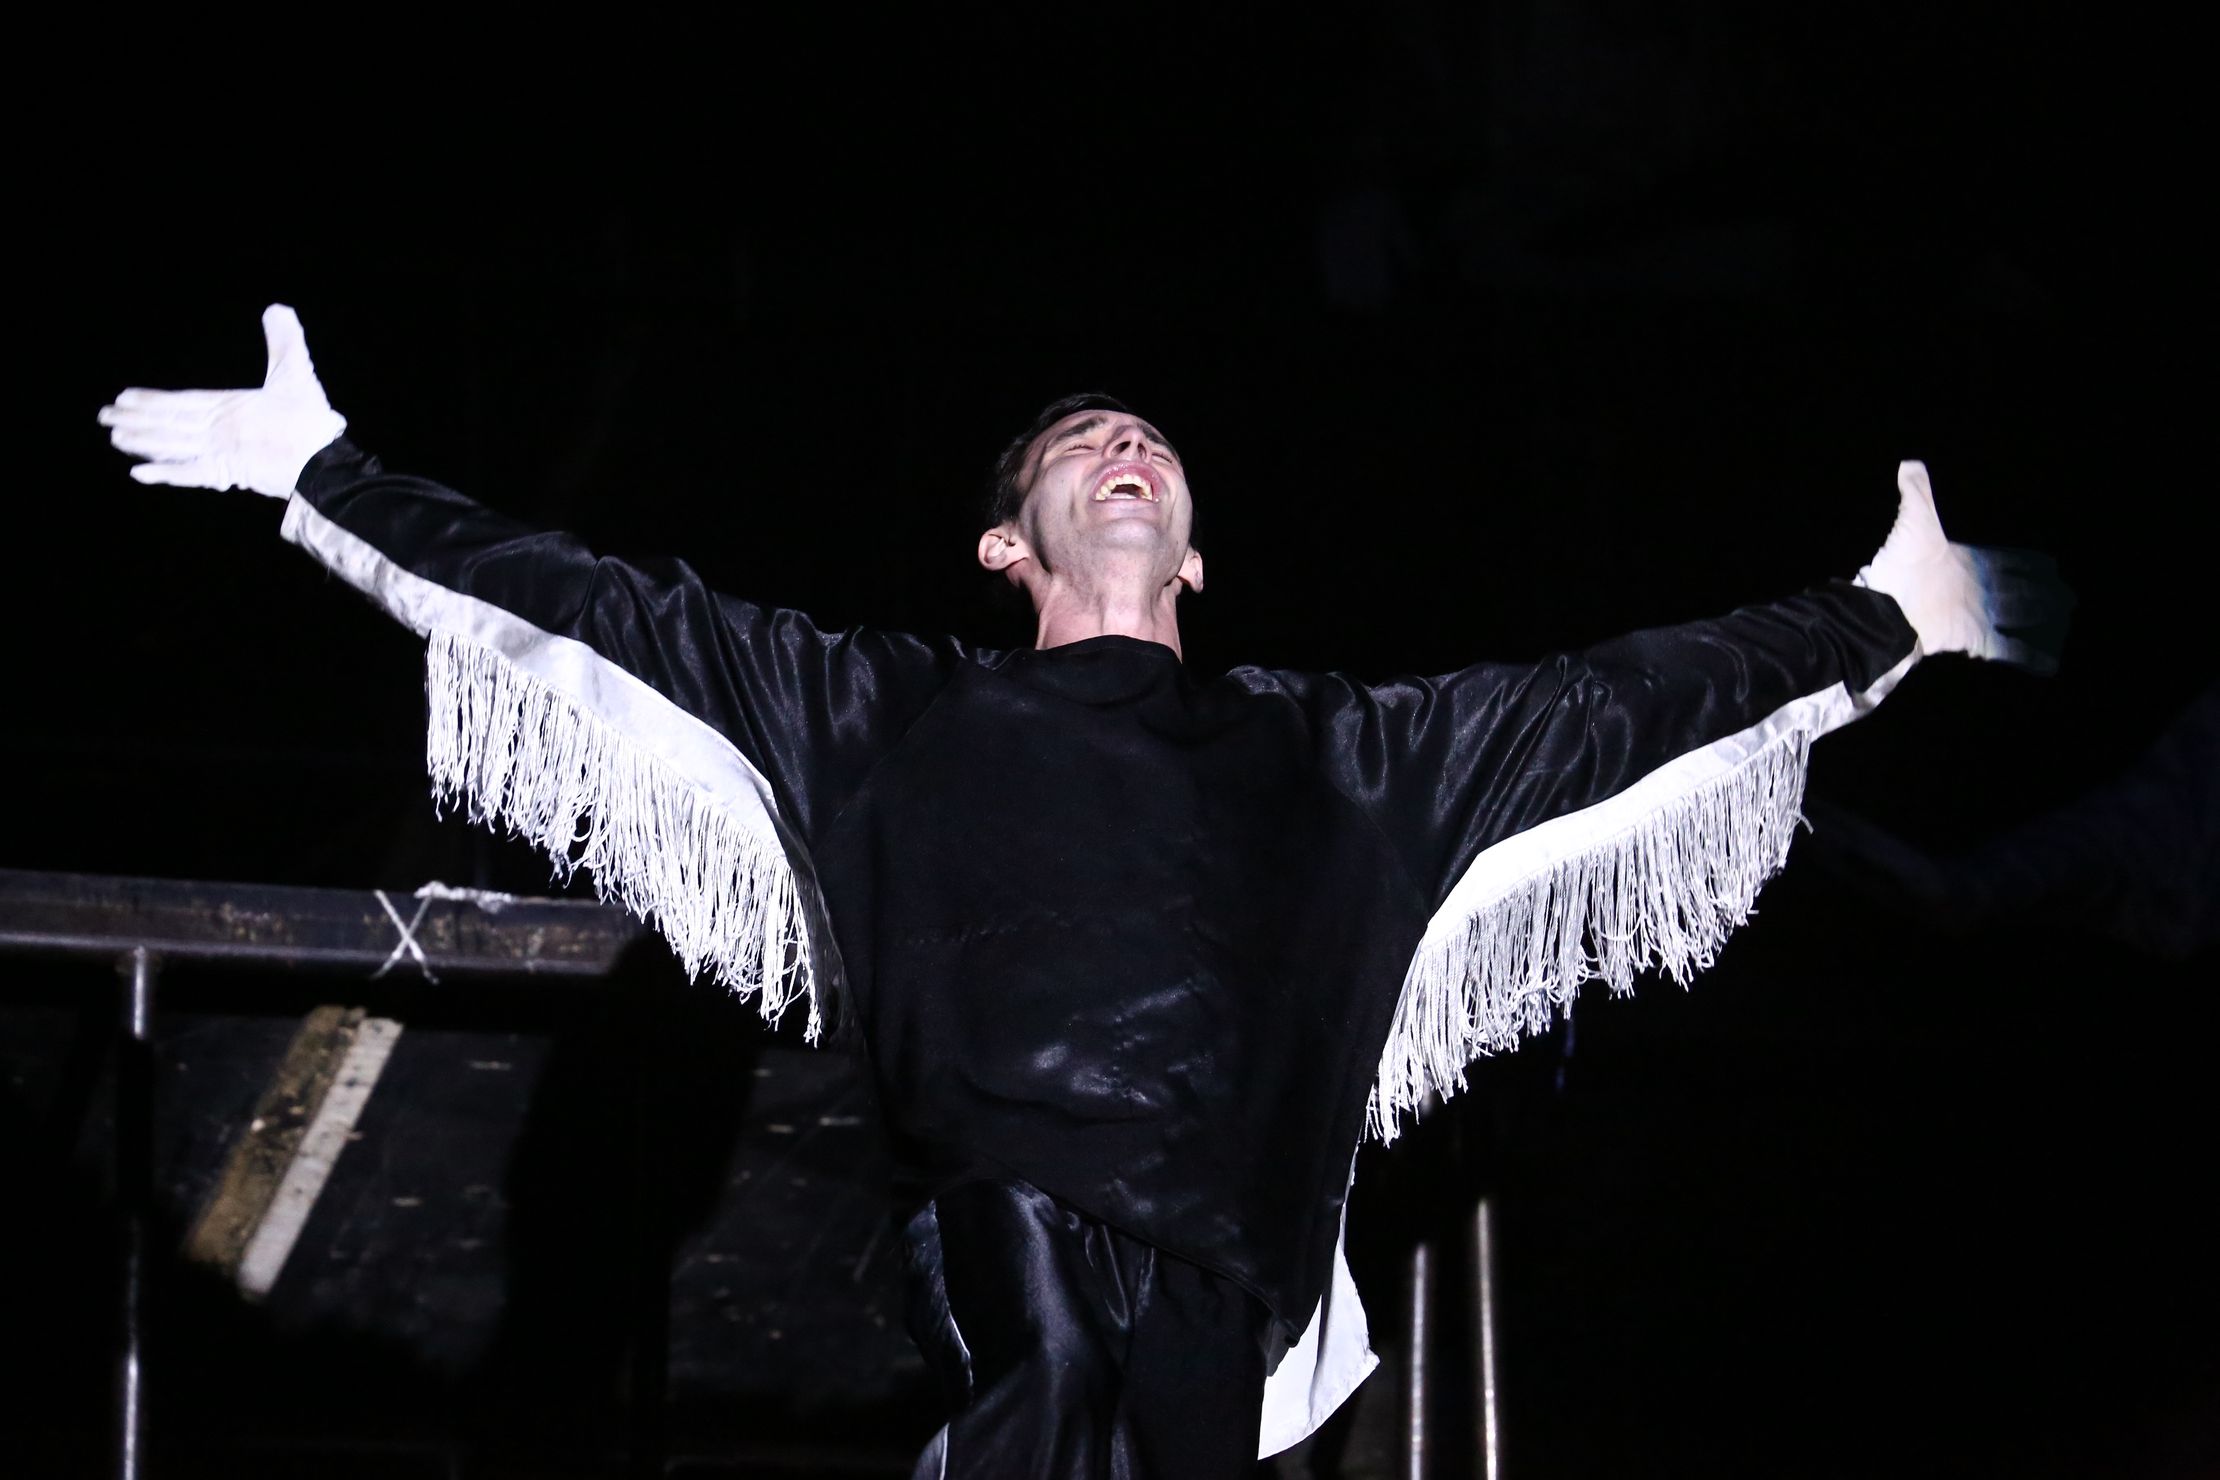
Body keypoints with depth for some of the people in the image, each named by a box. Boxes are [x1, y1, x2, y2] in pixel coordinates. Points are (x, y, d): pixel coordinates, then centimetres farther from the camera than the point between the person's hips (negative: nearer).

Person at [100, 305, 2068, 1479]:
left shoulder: (1319, 747, 27)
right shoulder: (906, 714, 22)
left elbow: (1605, 700, 30)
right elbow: (608, 608, 19)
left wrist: (1884, 622, 31)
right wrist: (326, 477, 15)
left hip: (1221, 1250, 2)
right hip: (1003, 1187, -2)